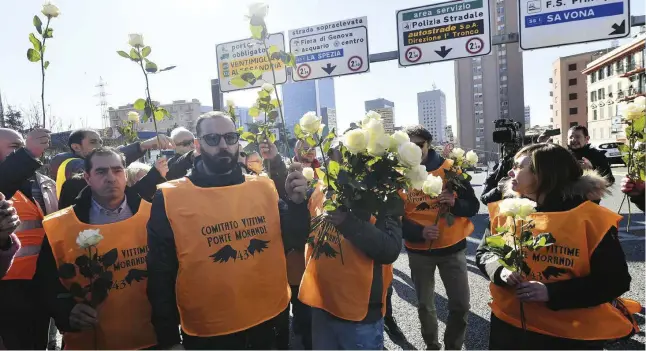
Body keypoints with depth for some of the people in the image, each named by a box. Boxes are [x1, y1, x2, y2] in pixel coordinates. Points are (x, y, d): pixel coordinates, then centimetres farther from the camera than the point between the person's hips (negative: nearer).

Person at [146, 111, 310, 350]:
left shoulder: (263, 188, -1)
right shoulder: (170, 198, -9)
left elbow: (292, 242, 3)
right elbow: (160, 274, -5)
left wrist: (296, 202, -14)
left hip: (266, 320, 3)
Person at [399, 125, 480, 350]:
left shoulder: (450, 168, -5)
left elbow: (473, 206, -3)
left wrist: (455, 203, -25)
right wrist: (419, 232, -22)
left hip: (452, 248, 0)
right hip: (418, 250, 0)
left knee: (460, 305, 4)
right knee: (425, 305, 13)